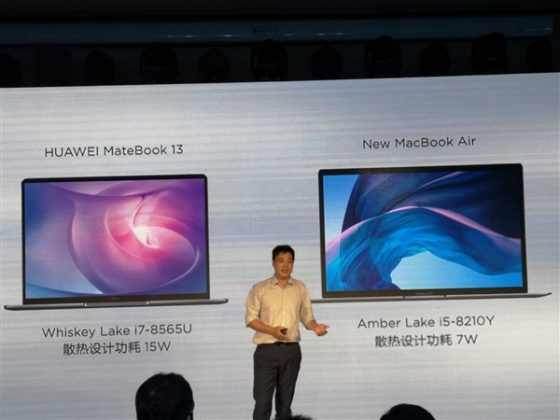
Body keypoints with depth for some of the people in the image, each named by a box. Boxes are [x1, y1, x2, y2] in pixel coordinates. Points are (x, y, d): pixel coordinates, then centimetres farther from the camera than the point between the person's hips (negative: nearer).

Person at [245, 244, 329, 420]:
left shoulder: (301, 288, 8)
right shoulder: (259, 289, 0)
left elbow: (307, 316, 10)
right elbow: (250, 318, -2)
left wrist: (315, 326, -12)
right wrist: (272, 330, -16)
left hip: (291, 350, 3)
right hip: (266, 350, -3)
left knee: (285, 400, 8)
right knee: (262, 400, -7)